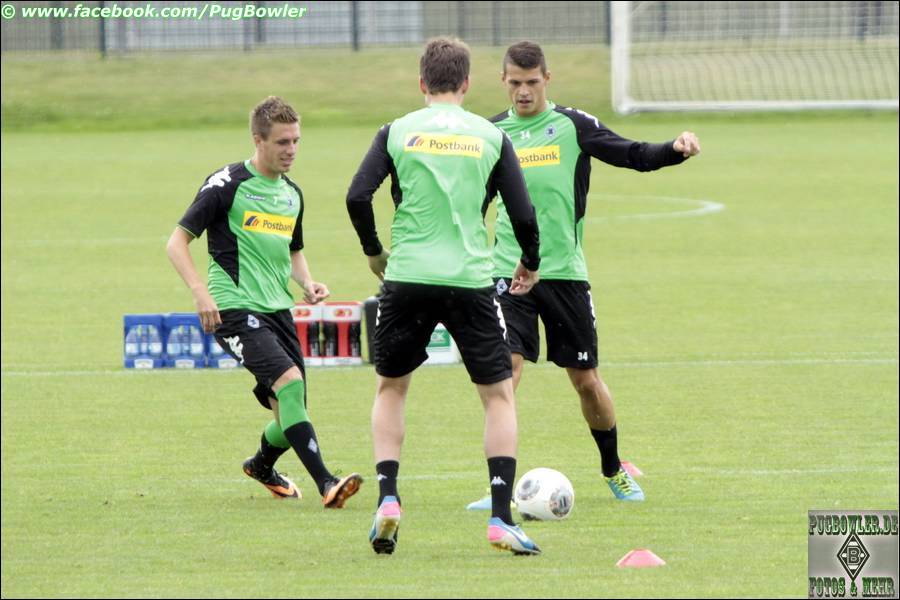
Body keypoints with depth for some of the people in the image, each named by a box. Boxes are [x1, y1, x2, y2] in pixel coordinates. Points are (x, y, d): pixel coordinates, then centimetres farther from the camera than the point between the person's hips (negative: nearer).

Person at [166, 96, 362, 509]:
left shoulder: (292, 194, 15)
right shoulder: (227, 185, -7)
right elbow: (177, 242, -7)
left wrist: (307, 282, 9)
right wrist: (201, 293, -21)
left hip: (278, 309, 7)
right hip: (234, 309, -7)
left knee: (292, 413, 5)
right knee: (290, 381, -26)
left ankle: (262, 465, 39)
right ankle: (326, 485, -28)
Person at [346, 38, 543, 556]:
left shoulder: (398, 132, 4)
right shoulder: (490, 137, 4)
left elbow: (358, 197, -5)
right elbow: (524, 213, 1)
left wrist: (374, 251, 13)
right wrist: (530, 264, 20)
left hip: (407, 279, 1)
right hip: (471, 277, -1)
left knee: (390, 387, 20)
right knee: (499, 393, 8)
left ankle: (388, 498, 4)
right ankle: (501, 518, -3)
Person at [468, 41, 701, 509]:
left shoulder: (574, 126, 0)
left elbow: (633, 155, -5)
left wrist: (676, 149, -22)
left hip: (564, 272, 0)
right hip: (509, 272, 0)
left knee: (586, 379, 7)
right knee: (506, 369, -16)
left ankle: (614, 470, 31)